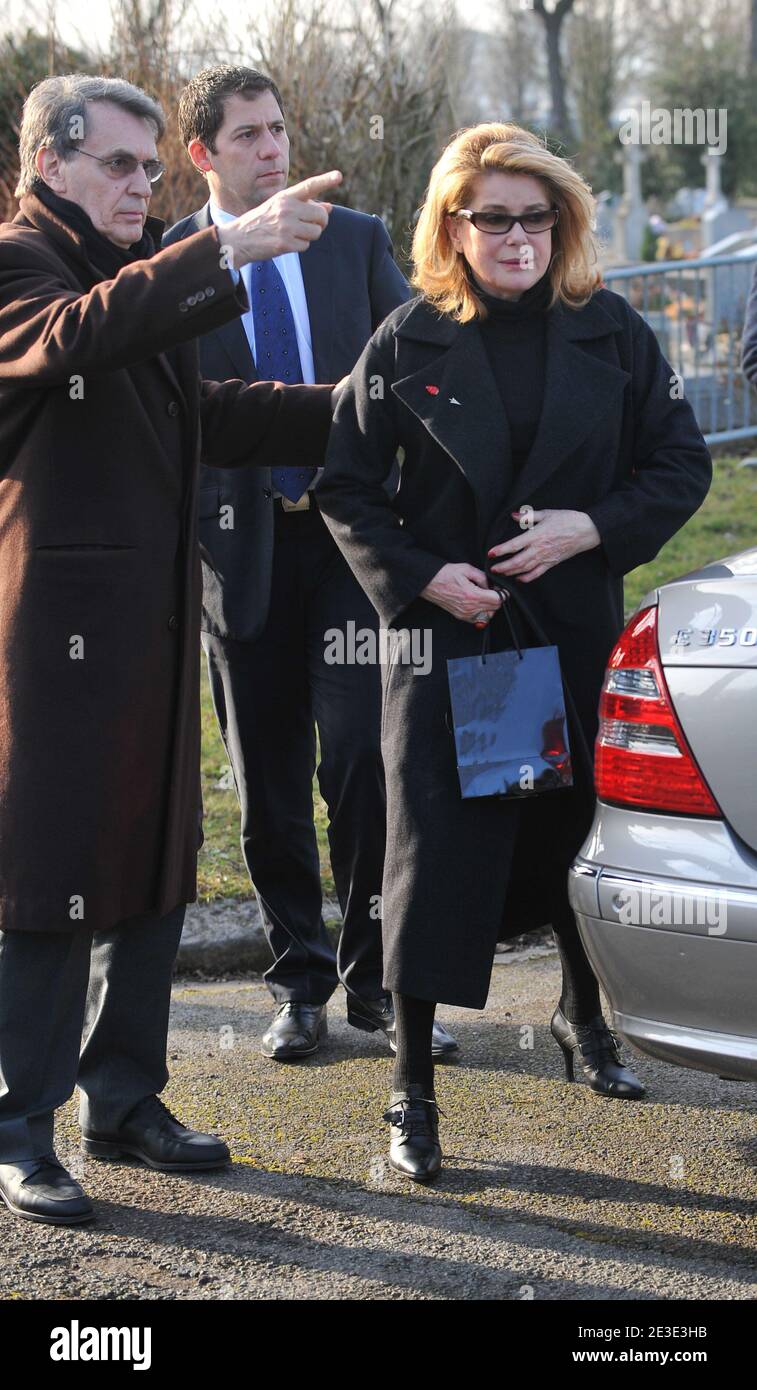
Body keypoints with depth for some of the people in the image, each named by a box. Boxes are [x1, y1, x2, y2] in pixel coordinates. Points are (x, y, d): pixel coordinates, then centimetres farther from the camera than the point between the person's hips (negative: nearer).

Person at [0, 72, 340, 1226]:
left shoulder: (139, 272, 19)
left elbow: (206, 415, 25)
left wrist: (345, 410, 14)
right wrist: (232, 246, -39)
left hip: (151, 622, 9)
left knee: (151, 868, 13)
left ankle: (123, 1098, 25)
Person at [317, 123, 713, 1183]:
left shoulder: (611, 333, 1)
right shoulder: (410, 343, -3)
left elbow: (683, 463, 3)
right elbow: (346, 487, 1)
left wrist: (590, 527, -12)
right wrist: (423, 576, -12)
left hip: (579, 632, 2)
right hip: (447, 635, -2)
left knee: (582, 829, 15)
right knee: (435, 847, -4)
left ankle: (584, 1014, 42)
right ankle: (412, 1090, 4)